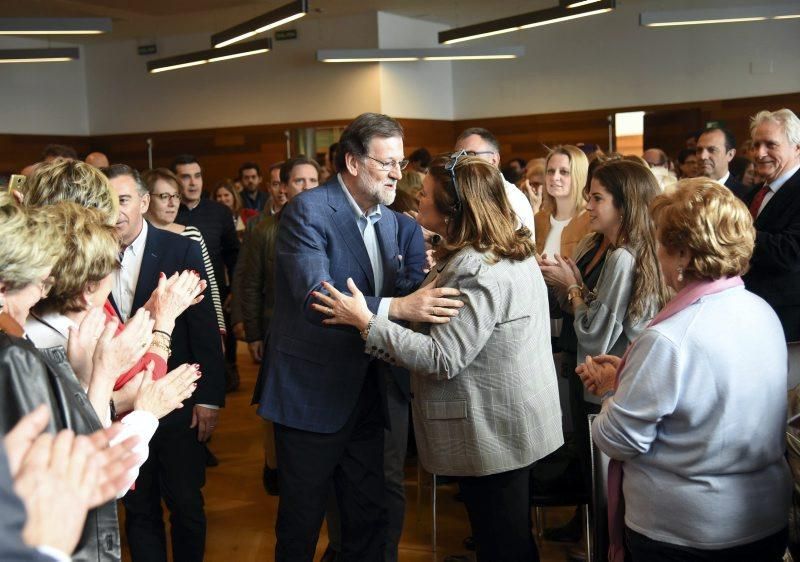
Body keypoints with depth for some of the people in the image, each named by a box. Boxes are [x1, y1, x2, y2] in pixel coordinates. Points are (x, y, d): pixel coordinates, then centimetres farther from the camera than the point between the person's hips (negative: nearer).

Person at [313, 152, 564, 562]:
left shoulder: (476, 272, -25)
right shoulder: (512, 251, 8)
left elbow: (442, 359, -27)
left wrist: (366, 322, -25)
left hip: (493, 431, -10)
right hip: (509, 421, 10)